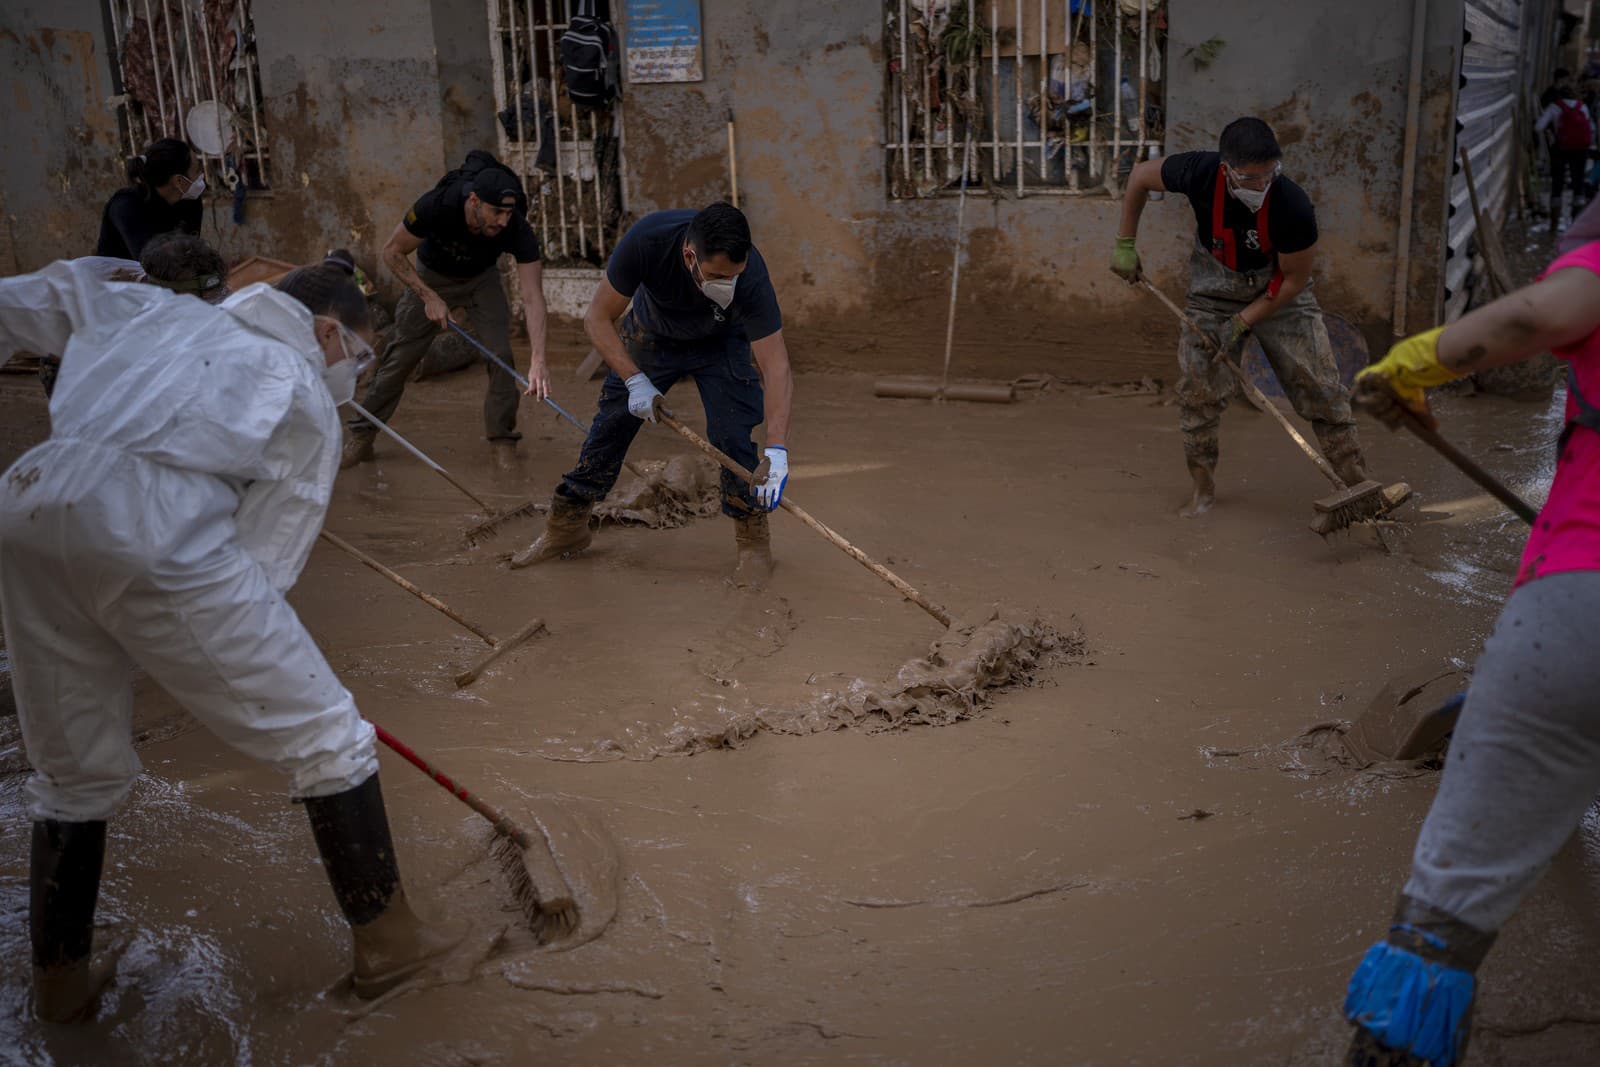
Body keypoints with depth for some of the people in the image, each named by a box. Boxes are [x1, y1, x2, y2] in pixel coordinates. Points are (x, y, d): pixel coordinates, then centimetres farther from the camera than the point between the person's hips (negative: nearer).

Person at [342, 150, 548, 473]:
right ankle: (361, 437, 13)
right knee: (400, 356, 0)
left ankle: (502, 439, -1)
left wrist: (538, 358, -48)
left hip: (481, 278, 1)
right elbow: (393, 252, -20)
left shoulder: (517, 230, -35)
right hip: (432, 276, -1)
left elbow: (532, 296, -38)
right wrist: (429, 297, -27)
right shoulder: (436, 205, -37)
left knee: (500, 353, -17)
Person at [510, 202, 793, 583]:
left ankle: (754, 541, 1)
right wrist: (635, 380, -35)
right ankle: (566, 527, 22)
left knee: (733, 434, -17)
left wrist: (777, 450, -49)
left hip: (721, 342, -1)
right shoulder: (647, 239, -39)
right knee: (610, 426, 4)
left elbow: (777, 367, -40)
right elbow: (598, 318, -25)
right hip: (652, 333, 1)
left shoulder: (750, 274, -40)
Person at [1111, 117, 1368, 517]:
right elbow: (1140, 176, -7)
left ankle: (1360, 486, 3)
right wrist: (1125, 244, -5)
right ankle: (1204, 490, 14)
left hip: (1279, 291, -2)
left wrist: (1243, 321, -18)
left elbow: (1294, 280, -17)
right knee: (1198, 389, -3)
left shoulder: (1293, 206, -33)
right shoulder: (1199, 172, -28)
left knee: (1320, 388, -6)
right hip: (1216, 285, 2)